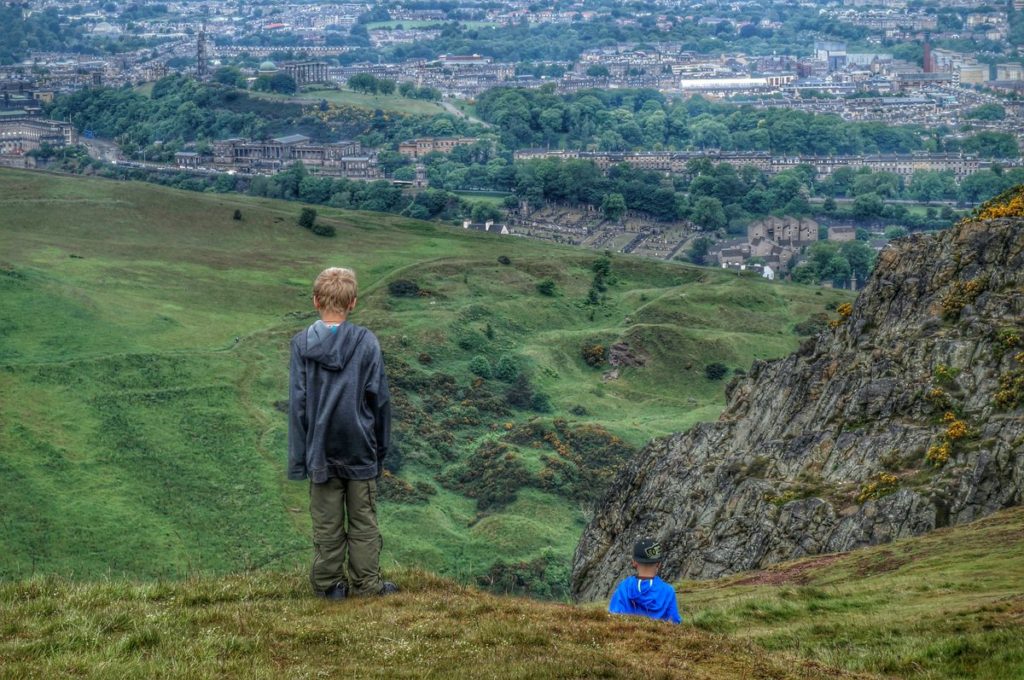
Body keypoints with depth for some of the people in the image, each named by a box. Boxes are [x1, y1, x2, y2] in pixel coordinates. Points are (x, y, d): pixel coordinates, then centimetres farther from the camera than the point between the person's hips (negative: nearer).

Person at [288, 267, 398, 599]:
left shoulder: (301, 344, -6)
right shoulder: (367, 342, -8)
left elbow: (298, 404, -4)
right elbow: (379, 399, -3)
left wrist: (299, 456, 1)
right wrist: (381, 444, 8)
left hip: (321, 449, 1)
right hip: (361, 449, 0)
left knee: (326, 523, 9)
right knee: (363, 520, 11)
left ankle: (329, 583, 16)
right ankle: (367, 582, 16)